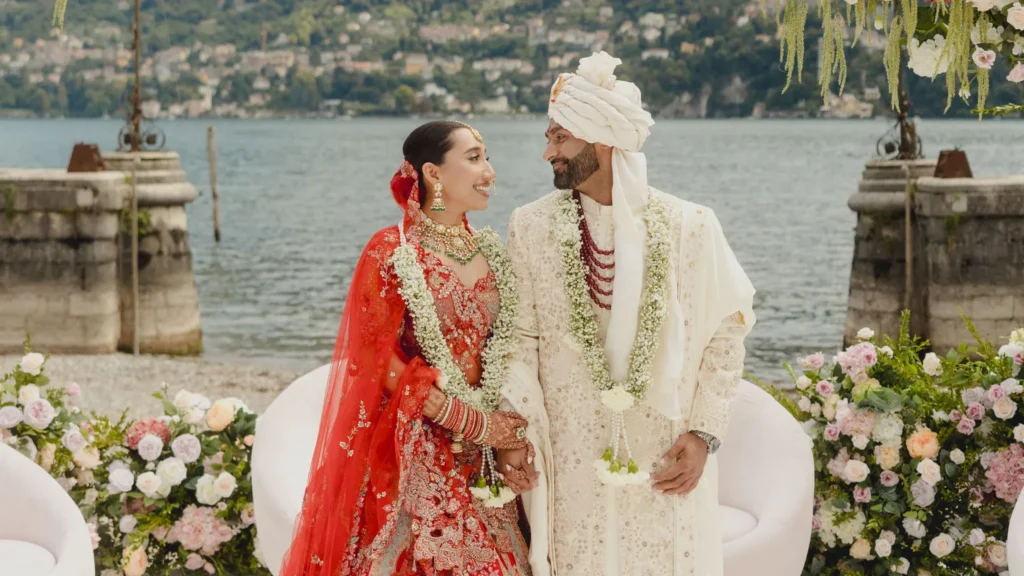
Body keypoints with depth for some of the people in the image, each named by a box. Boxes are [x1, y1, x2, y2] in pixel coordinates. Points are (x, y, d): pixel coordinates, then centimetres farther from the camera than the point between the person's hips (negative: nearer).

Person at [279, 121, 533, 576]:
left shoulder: (491, 252, 8)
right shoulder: (391, 252, -10)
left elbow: (506, 353, 13)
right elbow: (382, 361, -13)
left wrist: (513, 434, -3)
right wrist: (473, 424, -14)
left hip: (481, 458, 5)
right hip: (414, 450, -5)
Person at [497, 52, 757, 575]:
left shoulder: (689, 227, -5)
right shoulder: (532, 227, -1)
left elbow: (725, 334, 0)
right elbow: (521, 337, 0)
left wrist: (703, 433, -6)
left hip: (665, 462, -1)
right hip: (570, 462, 1)